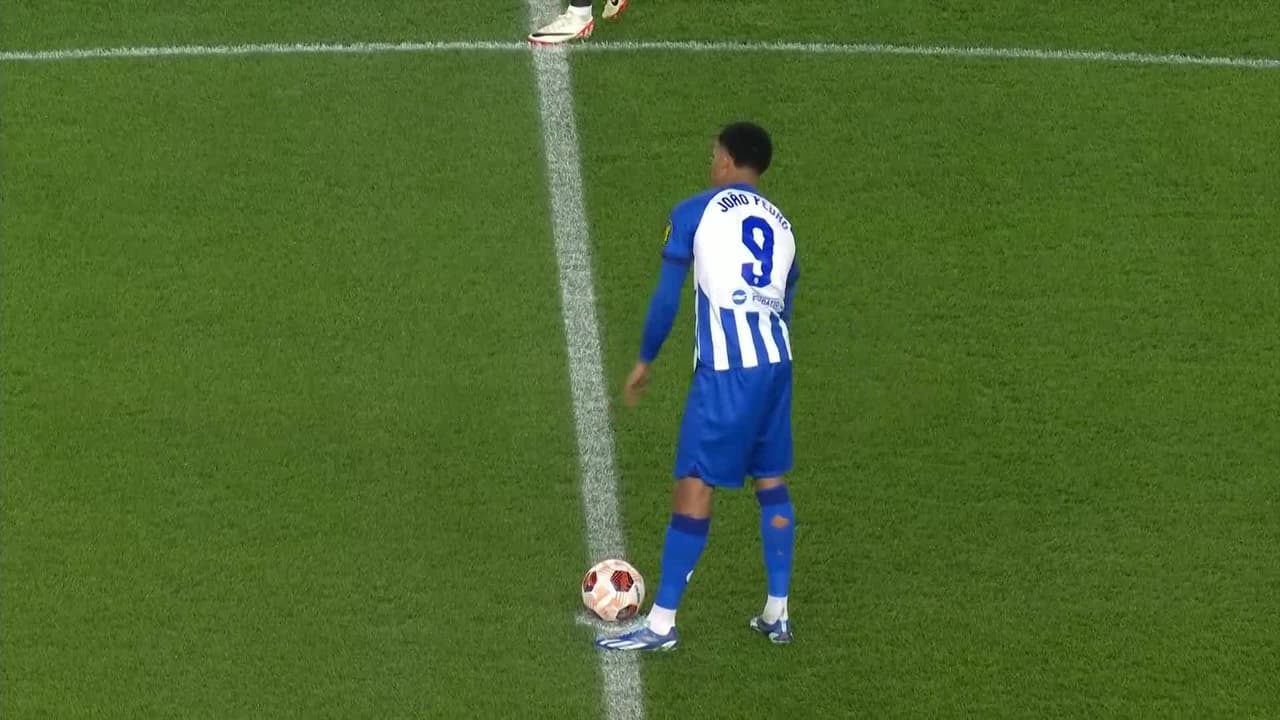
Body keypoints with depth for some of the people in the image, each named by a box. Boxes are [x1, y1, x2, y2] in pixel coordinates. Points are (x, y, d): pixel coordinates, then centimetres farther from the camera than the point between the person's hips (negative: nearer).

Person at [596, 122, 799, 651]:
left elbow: (666, 299, 1)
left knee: (694, 488, -4)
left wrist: (644, 362, 12)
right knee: (771, 483, 17)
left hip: (724, 368, -6)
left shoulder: (694, 214, 2)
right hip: (777, 362, 6)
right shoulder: (780, 225, 18)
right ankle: (777, 613, 18)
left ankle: (661, 623, -3)